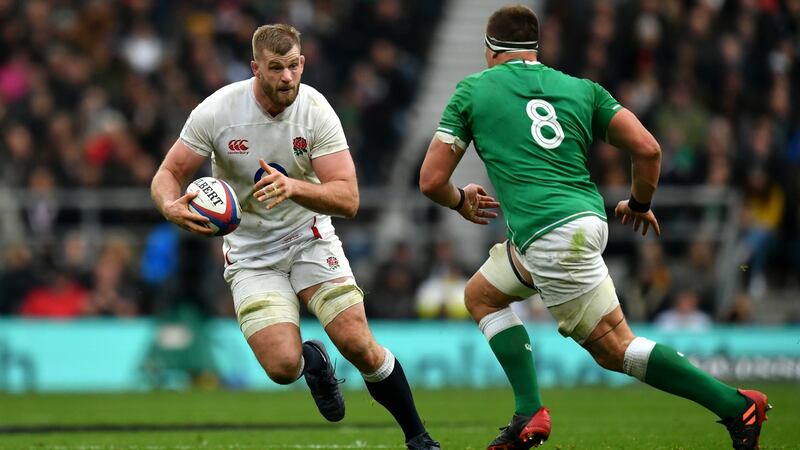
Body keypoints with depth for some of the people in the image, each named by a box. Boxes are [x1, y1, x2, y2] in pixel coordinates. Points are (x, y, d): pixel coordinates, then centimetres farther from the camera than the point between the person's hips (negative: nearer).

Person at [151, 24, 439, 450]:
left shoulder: (316, 111, -16)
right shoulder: (217, 111, -16)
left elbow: (347, 198, -20)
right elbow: (167, 174, -7)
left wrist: (293, 187, -39)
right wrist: (170, 206, -31)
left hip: (309, 239, 0)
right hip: (250, 252, 0)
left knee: (359, 345, -16)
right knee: (282, 366, -19)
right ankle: (312, 360, 21)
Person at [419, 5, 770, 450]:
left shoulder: (472, 90, 6)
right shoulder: (581, 88, 15)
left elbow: (432, 179, 6)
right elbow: (648, 149, 4)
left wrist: (461, 201, 30)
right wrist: (640, 203, 23)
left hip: (549, 238, -7)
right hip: (586, 220, 7)